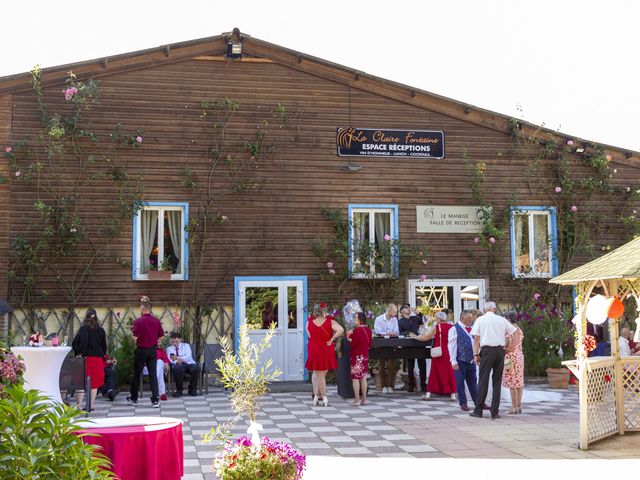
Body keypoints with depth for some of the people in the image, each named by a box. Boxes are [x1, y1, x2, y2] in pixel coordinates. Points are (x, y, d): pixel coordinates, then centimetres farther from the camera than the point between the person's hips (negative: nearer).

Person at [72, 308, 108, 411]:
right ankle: (91, 405, 14)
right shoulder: (101, 330, 5)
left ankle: (79, 405, -8)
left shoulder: (84, 329, -7)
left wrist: (79, 353, -8)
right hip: (98, 358, 3)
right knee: (94, 383, 11)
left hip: (86, 357, -3)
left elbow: (83, 341, -19)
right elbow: (104, 345, 10)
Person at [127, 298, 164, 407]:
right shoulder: (157, 321, -2)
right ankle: (155, 400, -3)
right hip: (153, 350, 3)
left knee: (137, 374, 12)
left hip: (141, 350, -3)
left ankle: (134, 398, 24)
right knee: (153, 375, 3)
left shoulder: (138, 321, -14)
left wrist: (132, 330, 3)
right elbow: (161, 336, 4)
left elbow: (135, 337, -16)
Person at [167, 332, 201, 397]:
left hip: (189, 363, 1)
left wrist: (177, 358, -13)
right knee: (177, 369, -40)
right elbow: (170, 360, 5)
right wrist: (176, 361, -18)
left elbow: (188, 357, 2)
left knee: (196, 368, -34)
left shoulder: (186, 346, 21)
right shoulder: (169, 348, 23)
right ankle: (179, 390, -20)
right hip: (178, 365, -1)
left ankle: (192, 390, -15)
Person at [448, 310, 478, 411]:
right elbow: (452, 346, -10)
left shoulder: (471, 329, 13)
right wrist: (454, 361, -15)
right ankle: (463, 403, 10)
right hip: (460, 361, -6)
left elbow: (475, 343, 19)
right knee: (460, 383, 1)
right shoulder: (455, 329, -7)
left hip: (471, 360, 6)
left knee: (473, 382, 11)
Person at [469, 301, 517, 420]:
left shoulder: (480, 319, 5)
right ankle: (495, 412, 6)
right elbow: (515, 332, 13)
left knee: (483, 380, 1)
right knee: (497, 381, 6)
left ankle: (478, 411, 3)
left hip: (487, 350, -2)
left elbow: (476, 338, -1)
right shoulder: (502, 320, 10)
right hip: (500, 350, 2)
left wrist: (476, 354, 0)